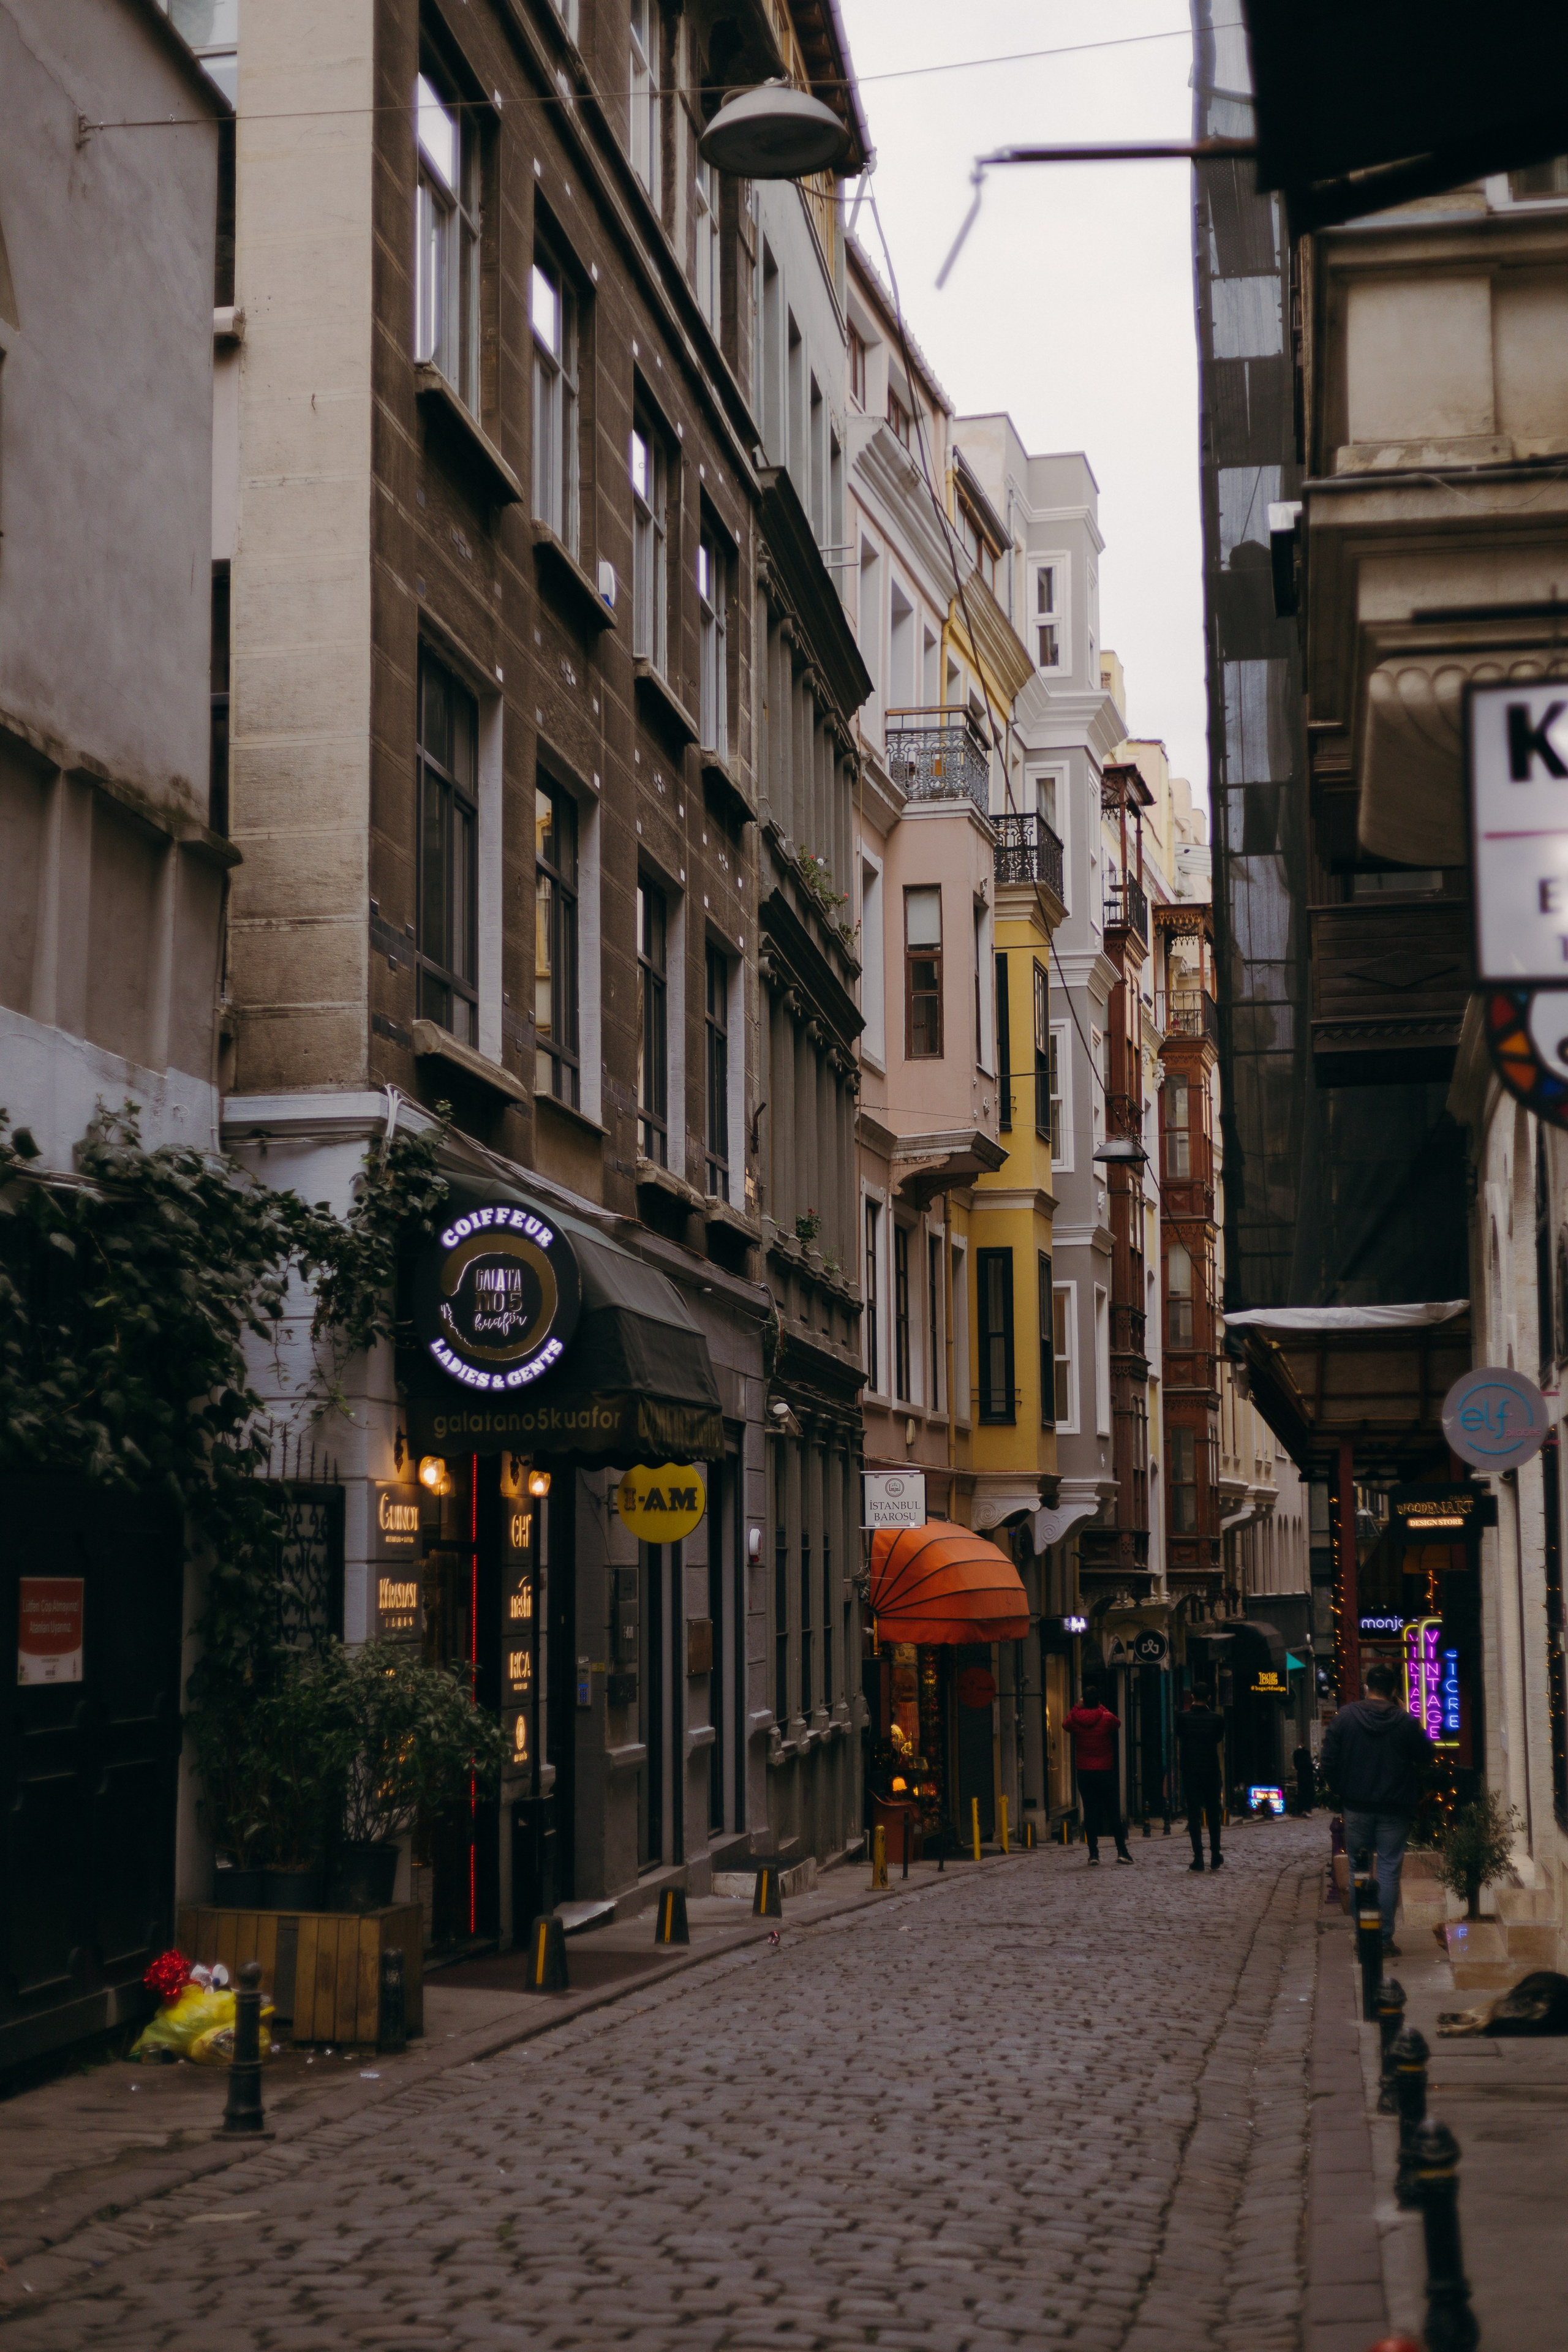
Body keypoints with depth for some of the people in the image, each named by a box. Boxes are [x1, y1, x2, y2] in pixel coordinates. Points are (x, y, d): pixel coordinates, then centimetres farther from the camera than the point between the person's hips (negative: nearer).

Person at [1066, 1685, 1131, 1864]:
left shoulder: (1076, 1720, -4)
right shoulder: (1106, 1719, -9)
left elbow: (1067, 1724, 20)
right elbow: (1118, 1723, 15)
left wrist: (1078, 1707, 18)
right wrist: (1102, 1708, 21)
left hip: (1084, 1774, 1)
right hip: (1105, 1773, -1)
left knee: (1090, 1812, 4)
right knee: (1113, 1812, 6)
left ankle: (1093, 1853, 0)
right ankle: (1122, 1851, 5)